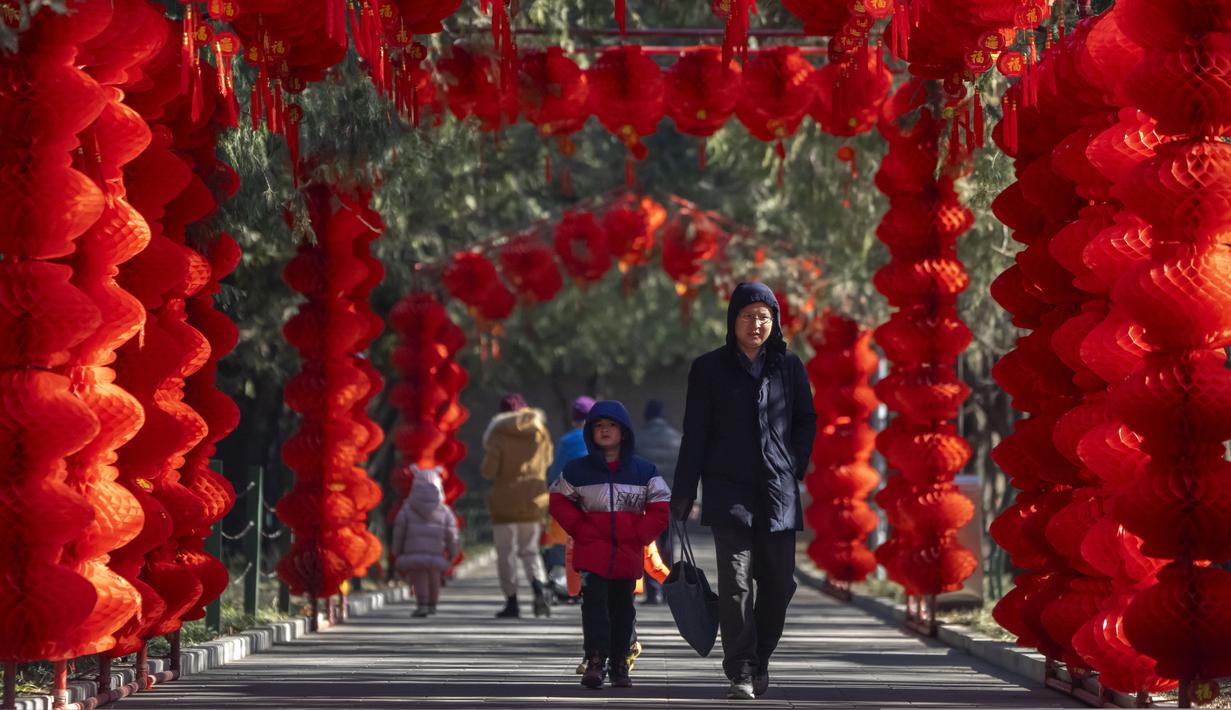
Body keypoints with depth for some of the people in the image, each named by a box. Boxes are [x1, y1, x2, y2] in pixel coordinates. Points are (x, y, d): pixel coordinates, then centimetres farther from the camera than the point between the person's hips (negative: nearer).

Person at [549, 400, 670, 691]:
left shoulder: (643, 471, 2)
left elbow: (661, 508, 5)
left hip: (628, 554, 1)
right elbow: (559, 501, 9)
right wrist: (580, 530, -4)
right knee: (594, 603, -12)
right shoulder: (577, 470, 2)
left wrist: (639, 536, -5)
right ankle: (595, 660, -15)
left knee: (623, 607, 8)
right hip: (592, 552, -1)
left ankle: (619, 664, 16)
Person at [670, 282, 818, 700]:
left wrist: (795, 467, 4)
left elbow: (807, 421, 17)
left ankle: (760, 661, 20)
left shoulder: (788, 367, 9)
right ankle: (741, 673, -13)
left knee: (779, 583, 4)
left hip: (779, 493, 3)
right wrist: (683, 494, -1)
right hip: (730, 492, -3)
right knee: (736, 582, -12)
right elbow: (695, 434, 3)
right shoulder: (710, 369, 4)